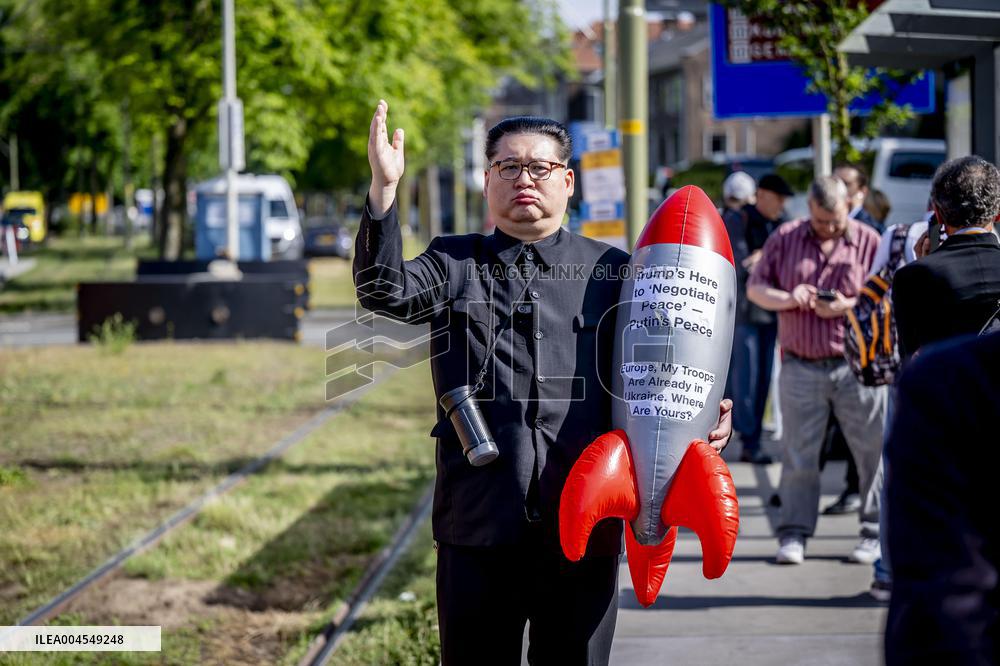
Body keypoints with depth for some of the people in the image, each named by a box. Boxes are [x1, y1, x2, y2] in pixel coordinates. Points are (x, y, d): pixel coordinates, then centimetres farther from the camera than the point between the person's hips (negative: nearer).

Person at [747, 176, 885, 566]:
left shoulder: (869, 241, 2)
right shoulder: (784, 238, 8)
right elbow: (755, 288, 10)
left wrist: (849, 307, -16)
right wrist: (788, 299, -10)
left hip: (856, 367, -1)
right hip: (801, 368, 1)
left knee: (873, 450, 0)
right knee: (798, 453, 3)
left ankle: (876, 533, 9)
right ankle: (793, 535, 9)